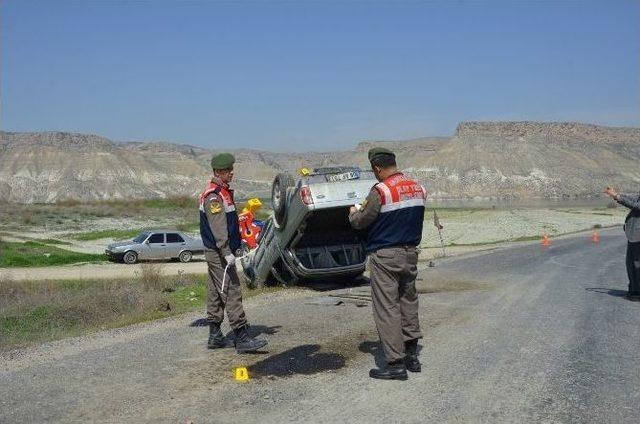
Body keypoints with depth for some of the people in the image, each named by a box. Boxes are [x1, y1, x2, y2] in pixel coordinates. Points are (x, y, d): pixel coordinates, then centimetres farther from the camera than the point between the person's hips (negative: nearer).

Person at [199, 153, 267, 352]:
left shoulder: (224, 192, 16)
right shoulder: (213, 196, -17)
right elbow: (218, 227, -24)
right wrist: (226, 253, -29)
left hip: (217, 253, 11)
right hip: (218, 253, -11)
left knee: (215, 294, 13)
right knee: (231, 293, -10)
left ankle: (215, 337, 21)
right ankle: (242, 339, -9)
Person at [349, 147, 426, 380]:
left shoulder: (381, 191, -17)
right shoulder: (418, 188, 4)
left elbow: (361, 222, -10)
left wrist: (353, 213, 14)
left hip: (385, 256, -7)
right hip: (410, 253, 7)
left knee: (387, 308, -1)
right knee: (409, 302, 17)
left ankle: (396, 363, 1)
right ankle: (412, 356, 25)